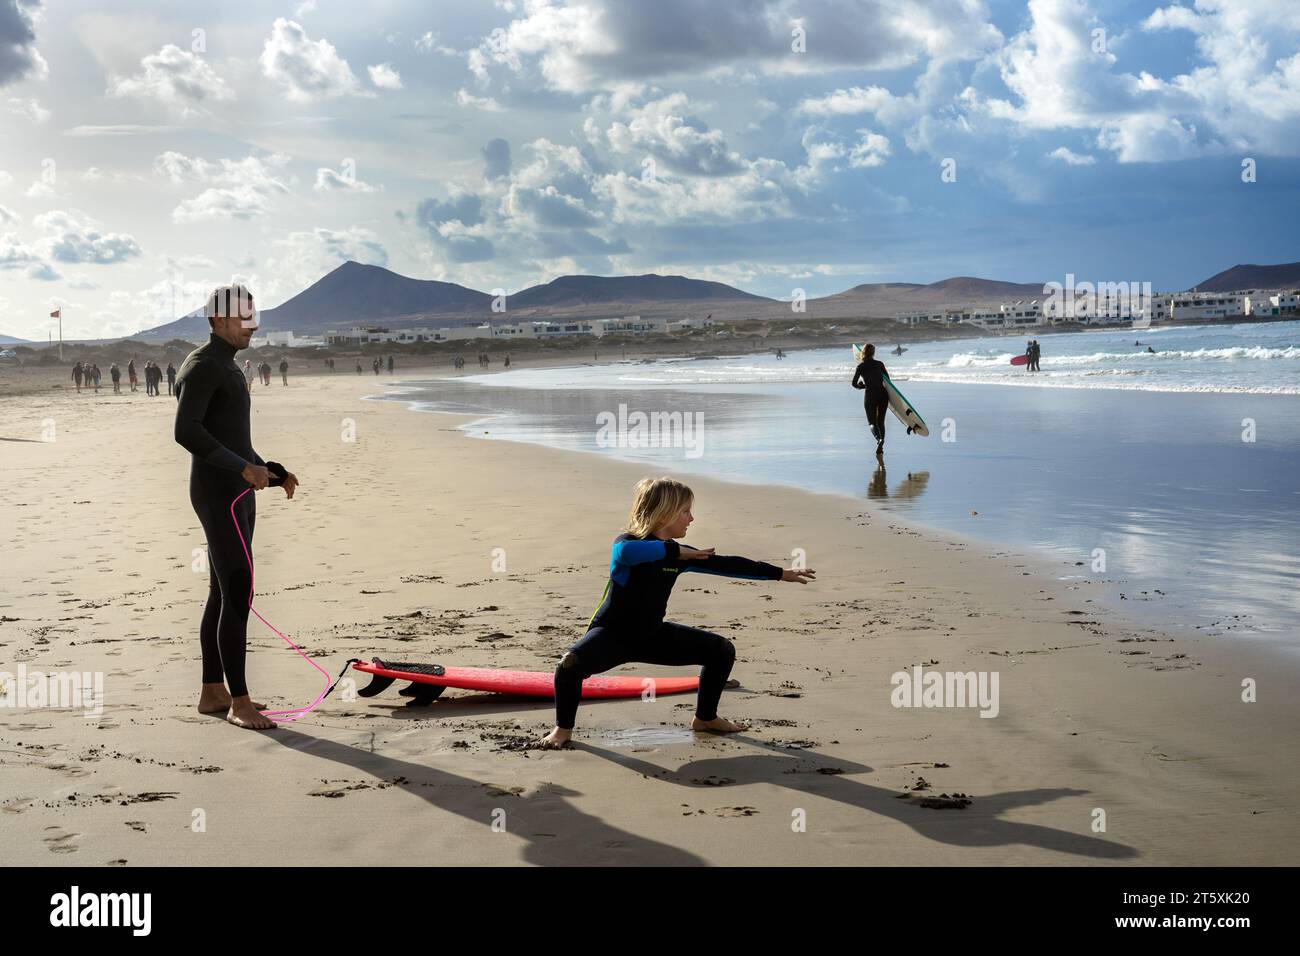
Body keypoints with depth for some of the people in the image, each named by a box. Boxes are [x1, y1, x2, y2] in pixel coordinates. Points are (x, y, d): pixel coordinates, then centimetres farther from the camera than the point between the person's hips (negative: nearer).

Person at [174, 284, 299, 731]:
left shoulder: (227, 368, 20)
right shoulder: (202, 366, -11)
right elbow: (185, 431, -24)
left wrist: (274, 472, 16)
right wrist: (244, 468, -26)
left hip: (238, 494, 10)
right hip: (218, 496, -10)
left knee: (223, 593, 12)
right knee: (238, 594, -12)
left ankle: (212, 691, 19)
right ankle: (239, 702, -9)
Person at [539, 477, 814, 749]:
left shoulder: (679, 554, 0)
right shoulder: (628, 542, -20)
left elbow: (724, 564, 6)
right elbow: (623, 552, -48)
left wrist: (782, 574, 9)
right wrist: (674, 551, -45)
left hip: (652, 635, 7)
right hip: (612, 634, -7)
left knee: (723, 650, 3)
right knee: (572, 661, -37)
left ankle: (705, 718, 23)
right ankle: (563, 728, -11)